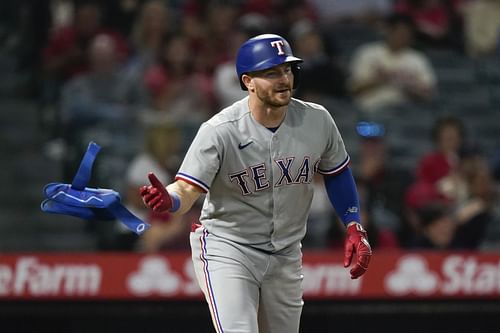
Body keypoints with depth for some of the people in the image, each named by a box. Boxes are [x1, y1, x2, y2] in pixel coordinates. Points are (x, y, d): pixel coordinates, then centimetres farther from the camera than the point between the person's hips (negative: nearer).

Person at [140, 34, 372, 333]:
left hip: (286, 255, 5)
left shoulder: (317, 121, -6)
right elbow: (187, 190, -24)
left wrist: (354, 228, 2)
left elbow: (337, 173, 11)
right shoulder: (220, 131, -21)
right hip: (227, 249, -5)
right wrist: (168, 201, -48)